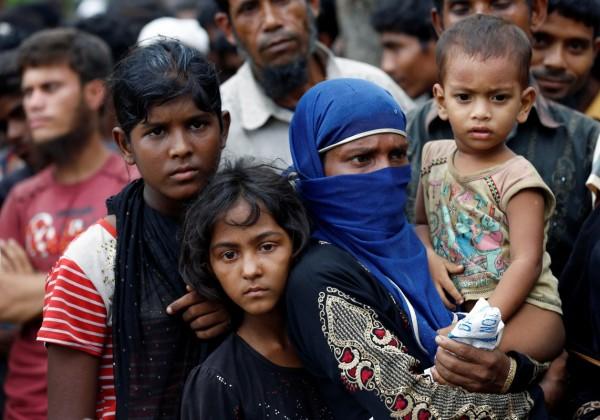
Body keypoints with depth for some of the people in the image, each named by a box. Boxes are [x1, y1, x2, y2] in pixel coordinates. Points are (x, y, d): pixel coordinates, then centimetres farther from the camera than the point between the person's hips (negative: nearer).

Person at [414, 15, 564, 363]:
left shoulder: (516, 179, -11)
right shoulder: (435, 157, 7)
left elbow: (527, 263, -17)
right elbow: (422, 223, 20)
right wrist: (429, 258, -4)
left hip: (521, 305, -8)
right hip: (454, 302, 8)